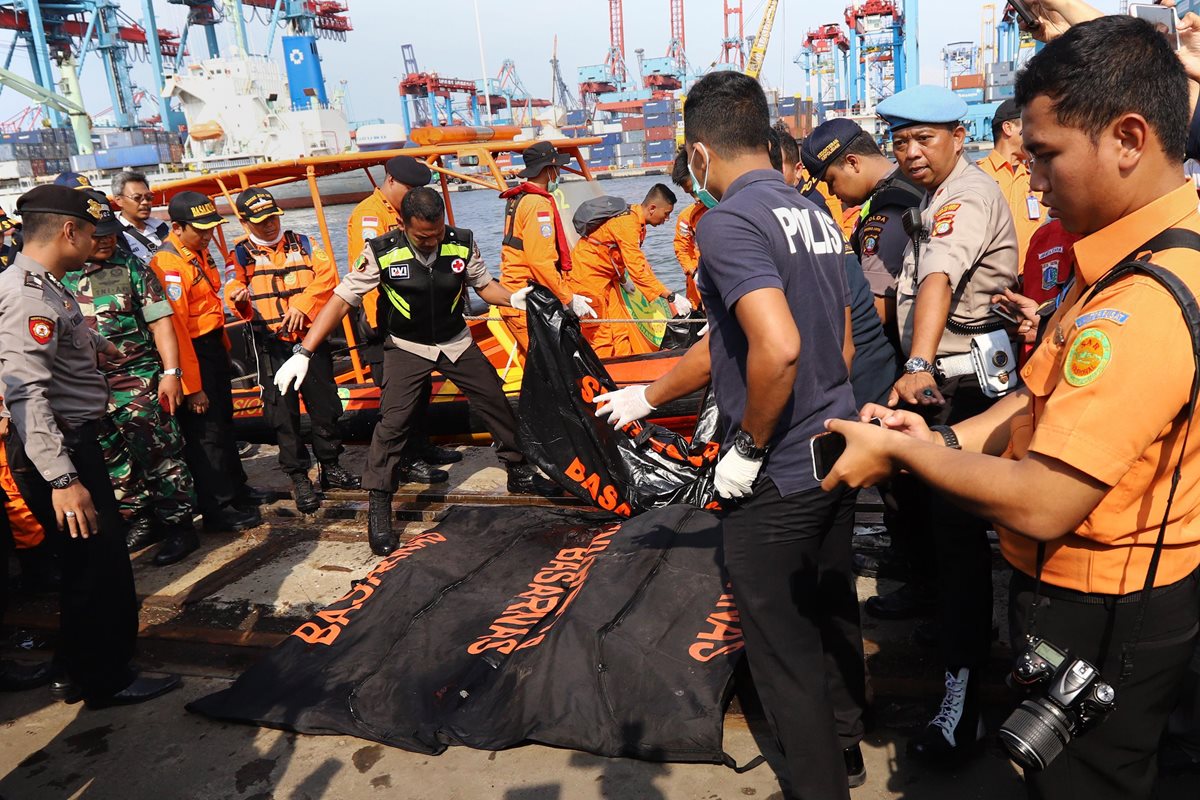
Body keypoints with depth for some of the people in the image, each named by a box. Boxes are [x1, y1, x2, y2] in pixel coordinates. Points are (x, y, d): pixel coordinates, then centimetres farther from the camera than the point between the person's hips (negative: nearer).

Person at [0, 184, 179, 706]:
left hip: (76, 442, 11)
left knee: (102, 558, 19)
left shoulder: (44, 287, 12)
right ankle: (102, 681, 17)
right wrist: (62, 479, -33)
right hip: (57, 452, -11)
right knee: (96, 563, 0)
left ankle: (84, 668, 36)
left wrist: (98, 345, 53)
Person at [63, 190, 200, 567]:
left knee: (158, 455, -2)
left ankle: (179, 526, 8)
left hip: (139, 380, -4)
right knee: (112, 464, 12)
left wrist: (171, 372, -12)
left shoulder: (131, 269, -1)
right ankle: (140, 522, 26)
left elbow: (160, 322, -4)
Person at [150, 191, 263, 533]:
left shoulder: (199, 251, 8)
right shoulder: (167, 264, -22)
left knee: (224, 421, 21)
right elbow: (174, 328, -25)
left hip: (214, 345, 10)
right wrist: (192, 385, -24)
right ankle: (218, 509, 11)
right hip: (191, 352, -10)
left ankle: (236, 488, 37)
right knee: (205, 433, 0)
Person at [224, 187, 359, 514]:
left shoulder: (302, 243, 9)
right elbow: (234, 291, -7)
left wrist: (303, 304, -17)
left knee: (324, 404, 9)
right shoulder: (240, 254, 4)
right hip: (272, 344, -2)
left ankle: (330, 466, 25)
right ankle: (298, 477, 13)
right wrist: (240, 298, -31)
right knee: (283, 413, 2)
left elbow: (326, 274, -4)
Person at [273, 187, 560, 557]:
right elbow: (341, 300, -18)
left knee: (497, 403, 8)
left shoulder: (462, 243, -13)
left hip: (456, 342, 3)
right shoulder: (382, 252, -20)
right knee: (392, 422, -14)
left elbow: (483, 284, 3)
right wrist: (304, 353, -22)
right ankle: (378, 509, 0)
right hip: (407, 347, -3)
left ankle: (520, 473, 30)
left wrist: (513, 298, -19)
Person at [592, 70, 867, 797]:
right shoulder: (815, 216, 10)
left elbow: (777, 348, -32)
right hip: (835, 452, 9)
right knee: (832, 612, 24)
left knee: (785, 647, 9)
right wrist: (649, 396, 24)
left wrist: (748, 448, -16)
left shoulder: (729, 223, -17)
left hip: (777, 475, -9)